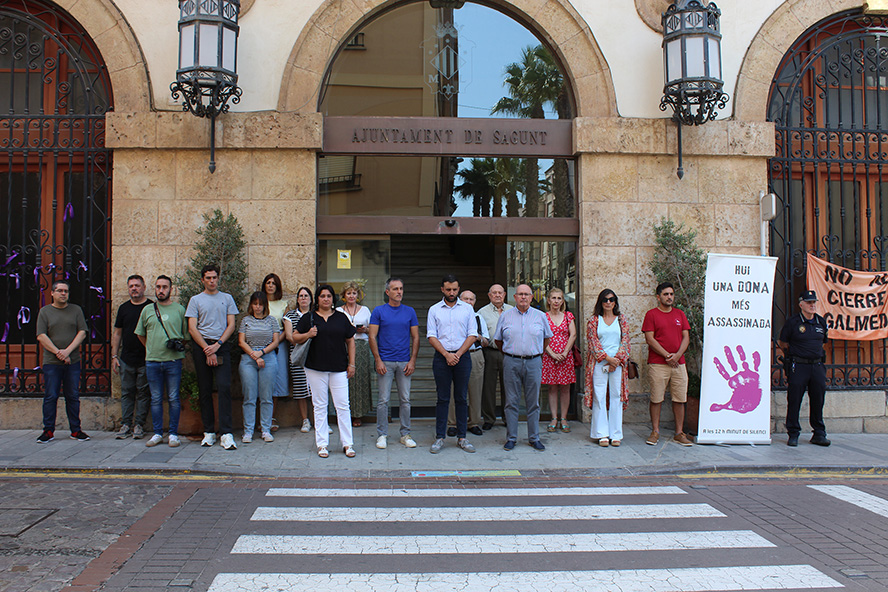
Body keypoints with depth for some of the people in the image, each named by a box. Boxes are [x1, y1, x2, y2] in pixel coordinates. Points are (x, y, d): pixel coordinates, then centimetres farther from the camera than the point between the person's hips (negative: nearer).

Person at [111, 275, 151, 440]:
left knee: (143, 393, 1)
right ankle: (126, 425, 13)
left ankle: (139, 425, 8)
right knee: (126, 392, 6)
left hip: (146, 359, -3)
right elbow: (117, 333, 15)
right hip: (126, 359, 3)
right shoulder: (124, 308, 11)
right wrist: (114, 356, 7)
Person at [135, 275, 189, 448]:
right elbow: (140, 334, 20)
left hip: (173, 361, -2)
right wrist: (151, 349, 14)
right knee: (156, 399, 8)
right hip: (152, 362, 2)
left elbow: (186, 335, 9)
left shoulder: (179, 309, 4)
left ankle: (173, 434, 9)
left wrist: (178, 346, -2)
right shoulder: (147, 310, 10)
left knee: (173, 399, 1)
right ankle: (157, 433, 16)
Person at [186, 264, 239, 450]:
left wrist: (217, 345, -7)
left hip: (222, 346, -1)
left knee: (224, 387, -12)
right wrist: (207, 349, -8)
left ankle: (226, 433, -14)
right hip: (201, 347, 1)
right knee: (205, 390, 4)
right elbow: (192, 328, 2)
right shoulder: (196, 300, 9)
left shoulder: (227, 298, 12)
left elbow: (231, 325, 7)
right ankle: (209, 432, 11)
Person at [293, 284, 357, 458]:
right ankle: (322, 444, 12)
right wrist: (307, 335, -10)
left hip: (339, 369, 0)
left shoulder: (341, 318, 10)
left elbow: (350, 341, 12)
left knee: (343, 406, -2)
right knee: (320, 406, 4)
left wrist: (351, 364, 6)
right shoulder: (308, 318, 7)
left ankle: (347, 444, 5)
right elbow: (295, 337, 11)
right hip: (316, 368, 0)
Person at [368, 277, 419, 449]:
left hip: (404, 362, 2)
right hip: (385, 362, -2)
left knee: (405, 400, 6)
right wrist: (378, 361, -9)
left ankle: (405, 434, 16)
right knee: (383, 400, 0)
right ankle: (382, 435, 11)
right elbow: (372, 337, -2)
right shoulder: (378, 311, 1)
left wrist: (412, 361, -2)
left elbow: (415, 338, 8)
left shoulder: (410, 312, 8)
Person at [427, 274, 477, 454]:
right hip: (441, 358, -1)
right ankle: (439, 437, 7)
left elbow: (472, 335, 2)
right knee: (443, 398, 1)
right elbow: (431, 336, 1)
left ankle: (461, 437, 12)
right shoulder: (434, 310, 6)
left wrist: (458, 354, -9)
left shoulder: (467, 309, 7)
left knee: (461, 398, 5)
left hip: (462, 357, 1)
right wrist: (446, 355, -10)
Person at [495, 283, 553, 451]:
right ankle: (511, 438, 11)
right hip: (511, 363, 0)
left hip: (533, 363, 1)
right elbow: (498, 339, 14)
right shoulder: (505, 316, 5)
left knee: (533, 402, 5)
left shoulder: (540, 316, 7)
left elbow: (547, 337, 19)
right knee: (511, 401, 3)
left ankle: (534, 438, 14)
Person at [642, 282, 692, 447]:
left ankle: (679, 433, 13)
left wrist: (677, 355, -7)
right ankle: (655, 432, 9)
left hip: (678, 363, 4)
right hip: (657, 363, -4)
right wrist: (667, 355, -12)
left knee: (680, 399, 4)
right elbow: (650, 339, -6)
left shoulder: (680, 314, 14)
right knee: (656, 398, -2)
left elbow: (686, 337, 10)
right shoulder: (651, 314, 1)